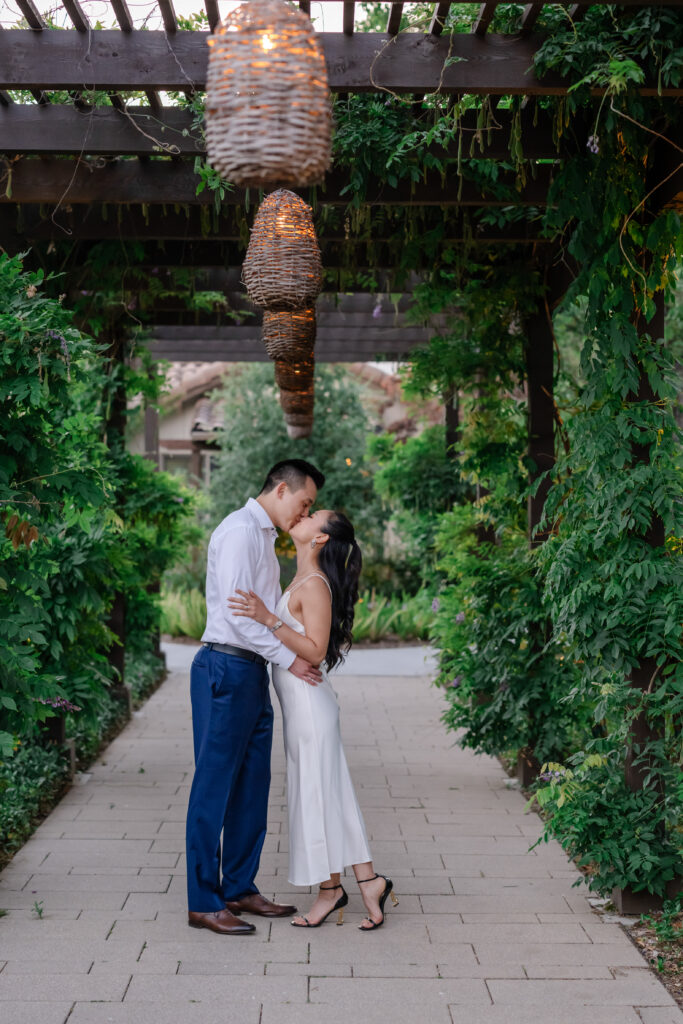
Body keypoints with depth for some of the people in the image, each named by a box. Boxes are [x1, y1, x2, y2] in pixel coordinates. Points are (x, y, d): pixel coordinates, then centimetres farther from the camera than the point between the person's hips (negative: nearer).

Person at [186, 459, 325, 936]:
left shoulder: (265, 537, 19)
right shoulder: (240, 531, -12)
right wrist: (289, 658, -16)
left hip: (253, 672, 10)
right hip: (226, 669, -10)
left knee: (252, 786, 14)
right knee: (215, 786, -3)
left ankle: (239, 889, 24)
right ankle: (203, 902, 4)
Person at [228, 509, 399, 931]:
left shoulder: (315, 584, -16)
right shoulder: (303, 580, 12)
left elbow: (315, 651, -22)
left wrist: (269, 619, -28)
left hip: (309, 703, -9)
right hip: (301, 704, 9)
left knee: (316, 794, 0)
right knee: (330, 793, 11)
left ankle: (330, 888, 12)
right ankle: (368, 881, 17)